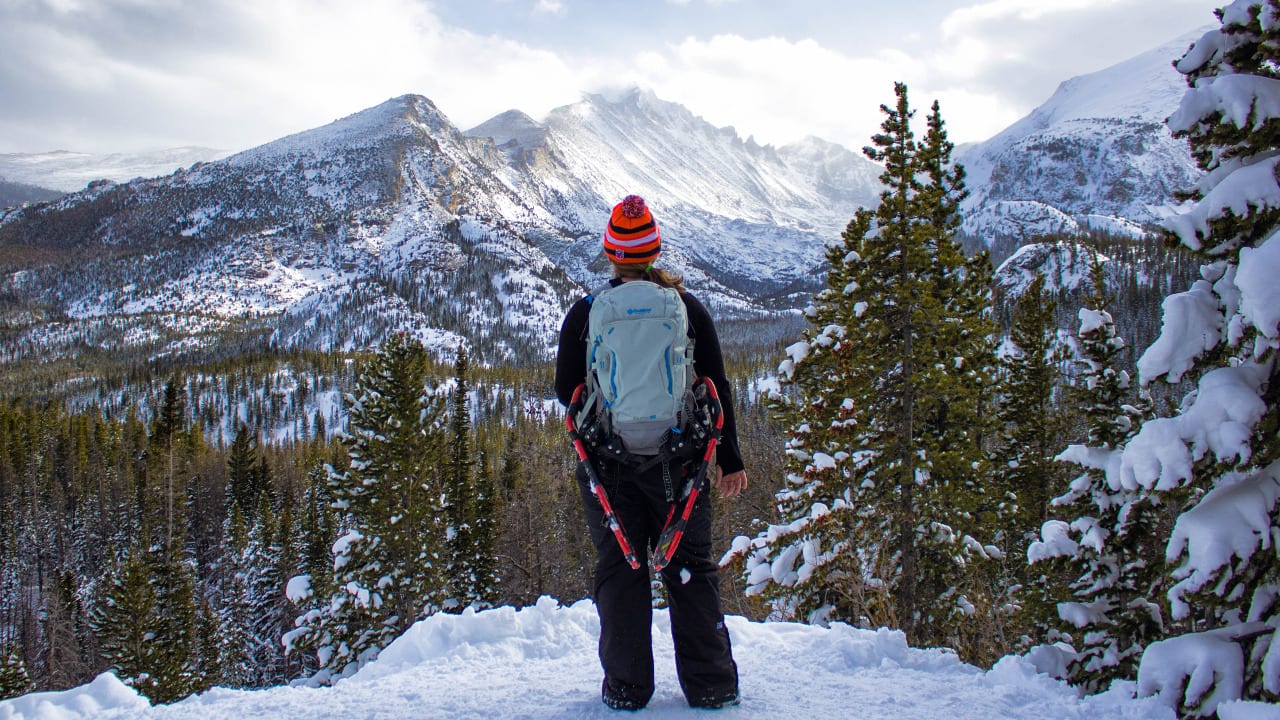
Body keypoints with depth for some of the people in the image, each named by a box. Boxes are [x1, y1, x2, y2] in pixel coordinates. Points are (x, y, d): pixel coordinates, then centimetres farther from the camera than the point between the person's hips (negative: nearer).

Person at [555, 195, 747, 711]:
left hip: (609, 461, -1)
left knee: (619, 569, 8)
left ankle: (626, 687, 11)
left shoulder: (585, 312, -2)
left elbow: (565, 390, 2)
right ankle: (712, 686, 12)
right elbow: (717, 389, 2)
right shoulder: (689, 307, 1)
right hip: (677, 458, 1)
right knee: (691, 569, 9)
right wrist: (730, 460, 7)